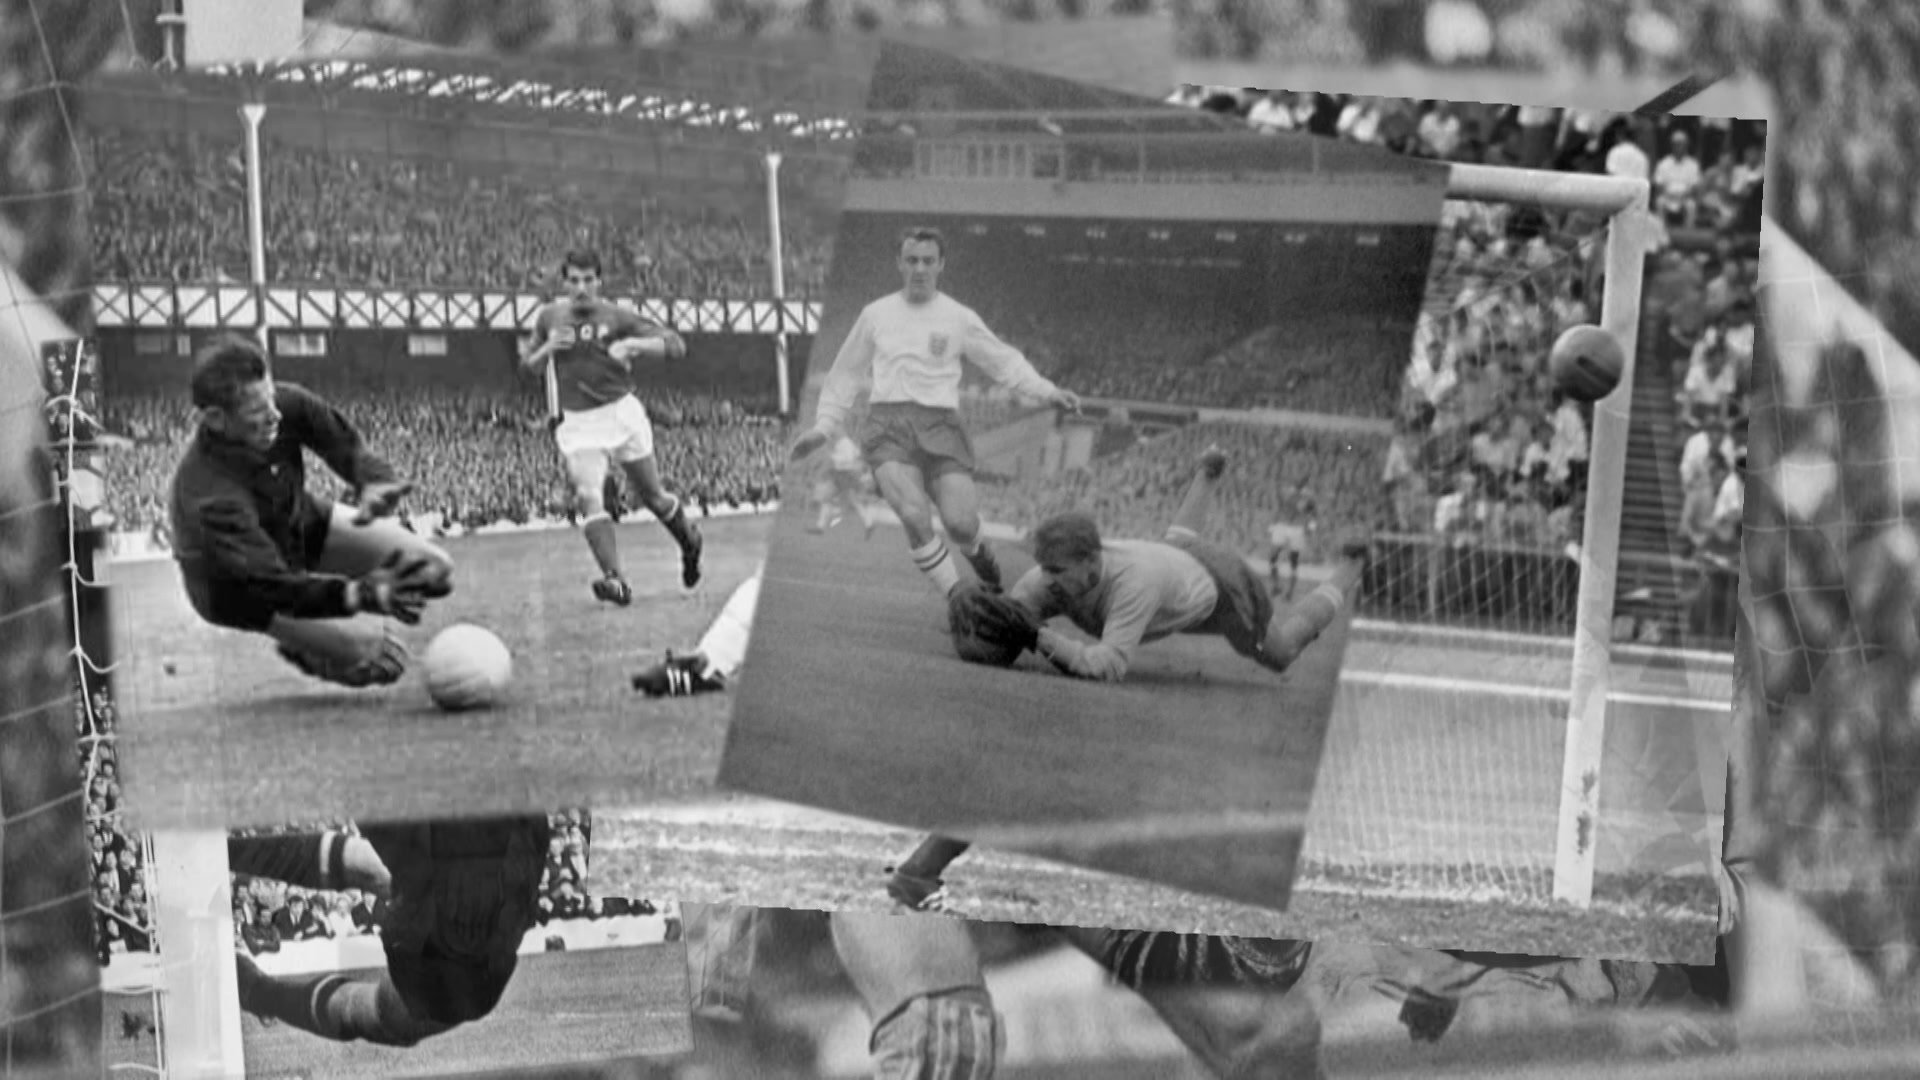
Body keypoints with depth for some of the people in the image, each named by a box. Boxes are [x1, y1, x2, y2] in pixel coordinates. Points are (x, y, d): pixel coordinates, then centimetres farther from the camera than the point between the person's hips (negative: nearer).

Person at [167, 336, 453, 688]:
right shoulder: (210, 497, -42)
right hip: (241, 588, -7)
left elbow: (340, 439, -15)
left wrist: (373, 481, -39)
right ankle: (303, 648, 12)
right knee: (381, 659, -18)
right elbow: (275, 586, -44)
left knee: (434, 571, -2)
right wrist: (357, 595, -58)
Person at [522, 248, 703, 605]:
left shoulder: (615, 316, -3)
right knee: (588, 496, -20)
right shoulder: (549, 317, 6)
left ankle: (690, 542, 39)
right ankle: (616, 581, -28)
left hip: (621, 413, -1)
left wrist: (632, 345, -22)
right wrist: (548, 348, -5)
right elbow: (528, 367, 16)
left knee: (652, 496, 9)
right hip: (577, 423, 1)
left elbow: (675, 345, -6)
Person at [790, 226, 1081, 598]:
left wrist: (1046, 391, 1)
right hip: (887, 423, 0)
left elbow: (1004, 361, 14)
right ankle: (956, 598, -11)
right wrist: (824, 427, 19)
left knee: (960, 522, -15)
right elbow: (847, 374, 23)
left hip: (940, 424, 0)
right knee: (915, 515, -24)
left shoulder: (958, 318, 11)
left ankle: (978, 553, 23)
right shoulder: (875, 315, 14)